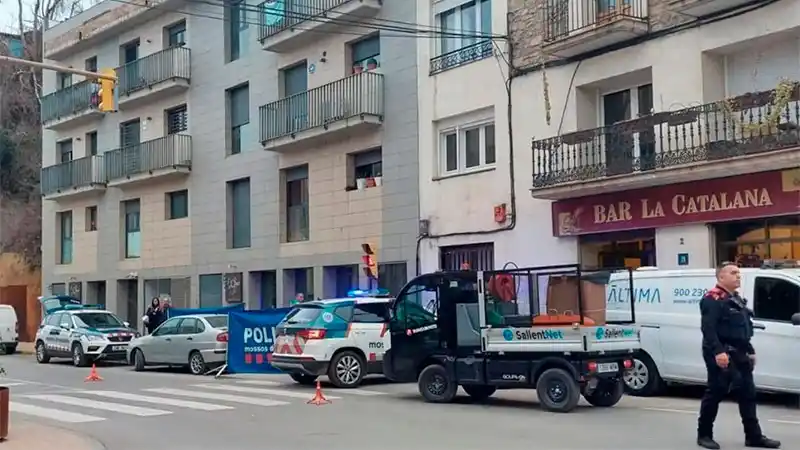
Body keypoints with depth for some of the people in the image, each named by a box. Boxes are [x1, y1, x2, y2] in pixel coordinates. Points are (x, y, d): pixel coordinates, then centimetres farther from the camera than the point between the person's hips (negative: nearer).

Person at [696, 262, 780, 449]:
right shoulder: (712, 299, -13)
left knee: (748, 393, 9)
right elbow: (708, 329, -24)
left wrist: (750, 351, 21)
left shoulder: (737, 299, 18)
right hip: (721, 354, -9)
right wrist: (718, 351, -32)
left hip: (739, 354, 9)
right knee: (715, 393, -3)